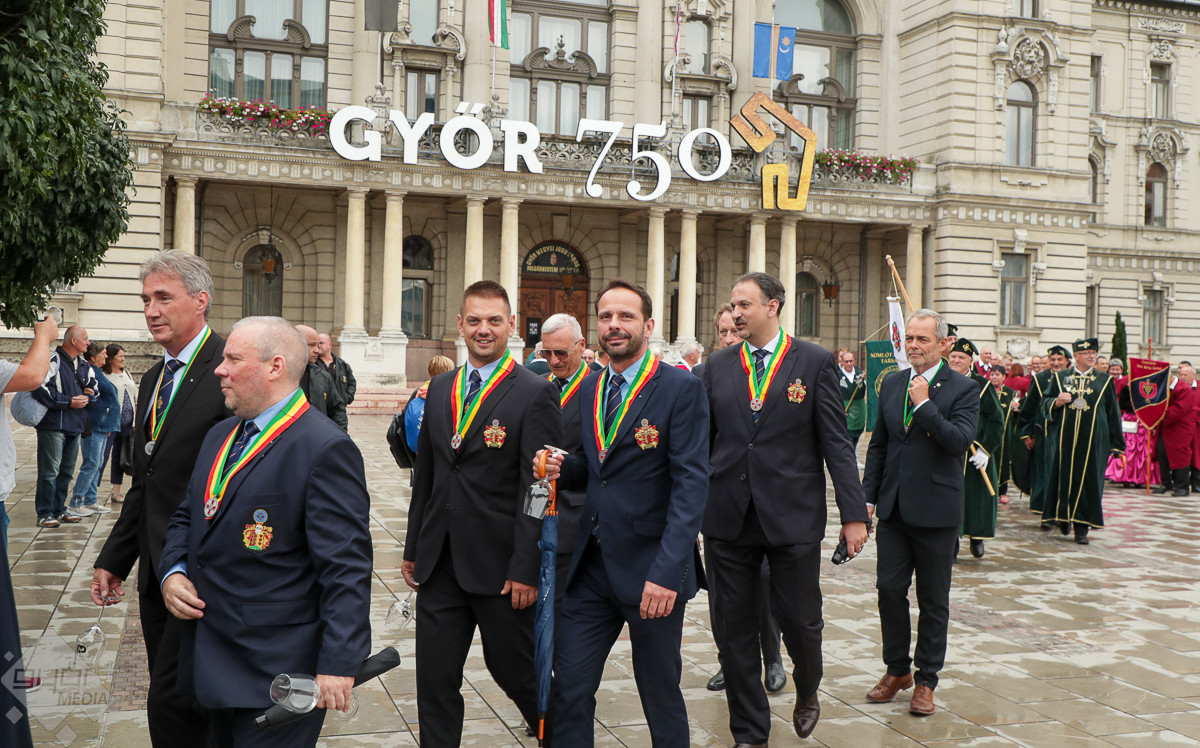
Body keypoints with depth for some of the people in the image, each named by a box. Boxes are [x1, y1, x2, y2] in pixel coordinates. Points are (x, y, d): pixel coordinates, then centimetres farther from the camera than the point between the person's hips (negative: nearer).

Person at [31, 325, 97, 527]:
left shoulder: (84, 366, 16)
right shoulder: (53, 361, -9)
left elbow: (94, 389, 25)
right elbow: (41, 389, -18)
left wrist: (87, 396, 2)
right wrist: (69, 402, -16)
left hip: (75, 427, 8)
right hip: (53, 425, -8)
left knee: (66, 471, 14)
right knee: (50, 471, -7)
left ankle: (59, 510, 23)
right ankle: (44, 514, -1)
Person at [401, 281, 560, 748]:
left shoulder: (535, 394, -9)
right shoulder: (440, 389, 10)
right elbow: (425, 476, 14)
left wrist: (526, 569, -17)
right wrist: (413, 549, 13)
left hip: (500, 568, -5)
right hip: (440, 564, 5)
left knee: (516, 672, 11)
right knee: (434, 679, 8)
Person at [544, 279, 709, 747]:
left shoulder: (681, 389, -10)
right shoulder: (590, 390, 11)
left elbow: (691, 484, -16)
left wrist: (667, 571, -23)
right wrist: (562, 468, -3)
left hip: (652, 571, -5)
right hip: (592, 567, 5)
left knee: (661, 698, 10)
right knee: (570, 690, 6)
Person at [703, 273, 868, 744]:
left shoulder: (815, 363, 0)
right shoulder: (718, 365, 7)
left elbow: (836, 443, -2)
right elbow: (702, 441, 9)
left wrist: (854, 513, -6)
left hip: (793, 517, -2)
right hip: (727, 516, 3)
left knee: (798, 619, 5)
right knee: (735, 626, 7)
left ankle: (807, 691, 39)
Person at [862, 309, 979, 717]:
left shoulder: (963, 389, -6)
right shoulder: (891, 384, 9)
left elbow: (961, 440, -20)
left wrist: (924, 404, -20)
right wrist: (868, 495, 8)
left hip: (936, 511, -4)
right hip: (893, 507, 4)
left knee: (933, 599, 7)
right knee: (889, 588, 6)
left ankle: (925, 680, 20)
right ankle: (897, 670, 25)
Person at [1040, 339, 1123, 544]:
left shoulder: (1105, 380, 7)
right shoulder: (1060, 378, 8)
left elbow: (1113, 413, 9)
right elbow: (1044, 403, 12)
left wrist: (1116, 445, 6)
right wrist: (1057, 402, -12)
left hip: (1093, 441, 0)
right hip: (1064, 440, 1)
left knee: (1088, 480, -1)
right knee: (1063, 478, 3)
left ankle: (1081, 527, 5)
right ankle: (1063, 516, 23)